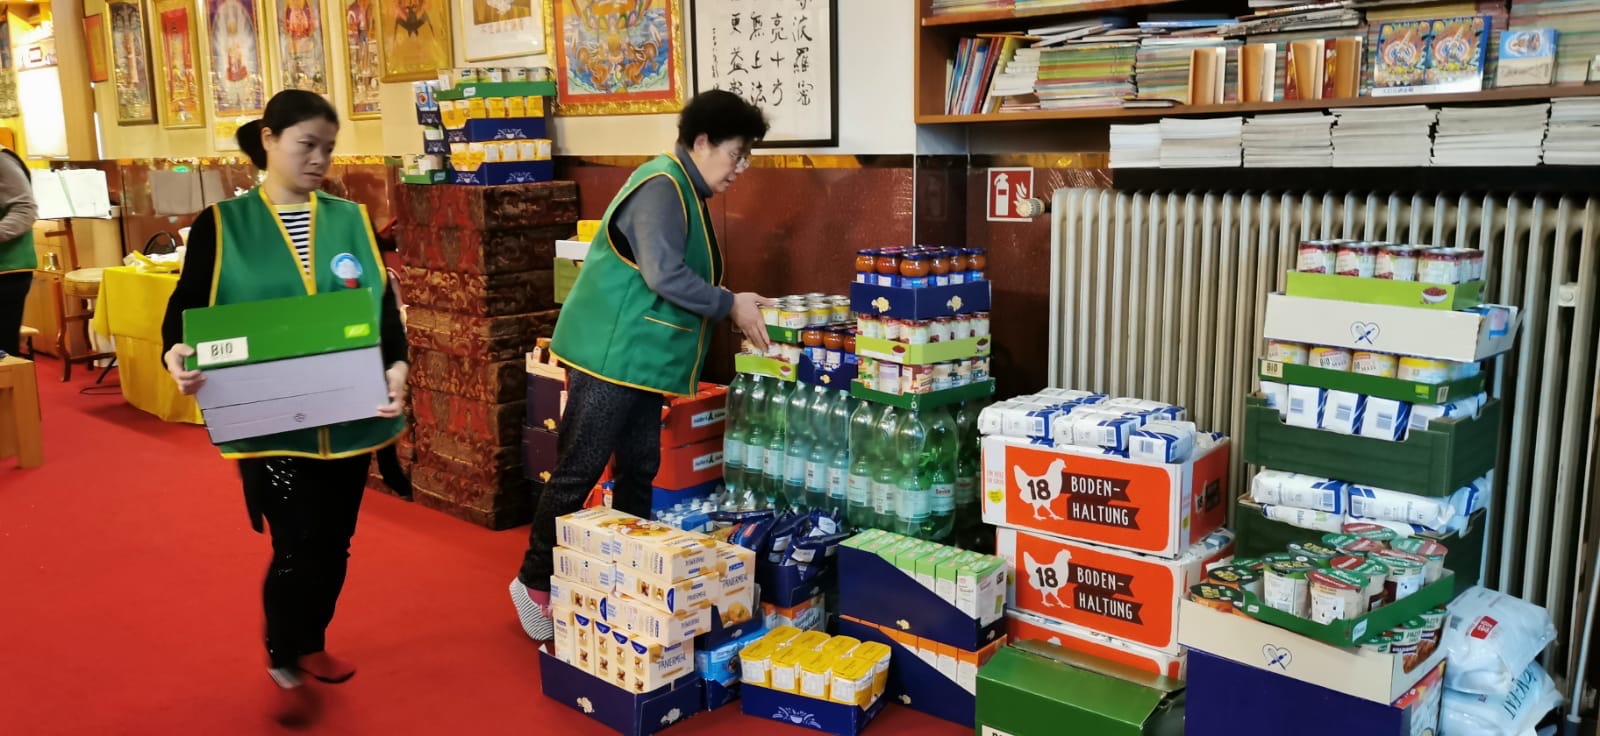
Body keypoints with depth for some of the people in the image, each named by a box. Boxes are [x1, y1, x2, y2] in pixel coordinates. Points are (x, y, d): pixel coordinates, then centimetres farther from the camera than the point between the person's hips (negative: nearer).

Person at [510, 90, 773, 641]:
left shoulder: (686, 192, 15)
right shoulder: (662, 187, -17)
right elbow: (664, 276, -26)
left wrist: (734, 308, 7)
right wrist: (730, 306, -18)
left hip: (642, 358, 10)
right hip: (611, 354, -10)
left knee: (639, 470, 14)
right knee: (579, 472, -1)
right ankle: (535, 584, 14)